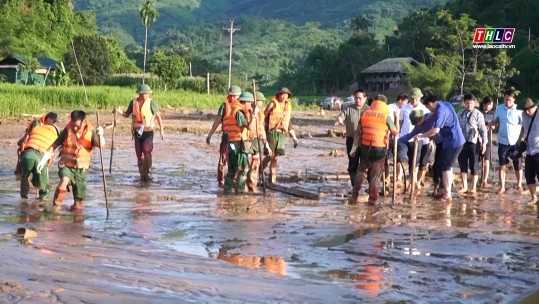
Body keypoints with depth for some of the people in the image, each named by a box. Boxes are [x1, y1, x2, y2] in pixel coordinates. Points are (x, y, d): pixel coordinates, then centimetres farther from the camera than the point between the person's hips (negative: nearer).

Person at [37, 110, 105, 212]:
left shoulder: (90, 132, -7)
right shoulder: (67, 131, -7)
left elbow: (101, 145, -19)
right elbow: (54, 145, -1)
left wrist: (100, 135, -40)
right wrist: (43, 160, -8)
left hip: (82, 168, 1)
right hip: (66, 165, -1)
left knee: (79, 198, 3)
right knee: (64, 180, -32)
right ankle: (55, 205, -23)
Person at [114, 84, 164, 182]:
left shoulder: (151, 102, -8)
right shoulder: (133, 102, 1)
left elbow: (158, 116, -3)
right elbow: (127, 114, 12)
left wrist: (161, 130, -7)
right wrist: (119, 111, -8)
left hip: (148, 132, -3)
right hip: (137, 132, 3)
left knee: (147, 151, -18)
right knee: (139, 154, 7)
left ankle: (148, 173, -4)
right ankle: (142, 175, 19)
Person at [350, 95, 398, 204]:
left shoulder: (365, 114, 4)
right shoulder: (386, 116, -5)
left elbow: (358, 132, 6)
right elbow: (395, 132, 4)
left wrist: (355, 146, 12)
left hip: (365, 147, 3)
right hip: (379, 149, -3)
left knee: (361, 172, 16)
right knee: (375, 175, 7)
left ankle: (354, 196, 14)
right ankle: (372, 199, 9)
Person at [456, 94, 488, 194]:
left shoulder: (478, 114, -6)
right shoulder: (460, 114, 7)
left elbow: (483, 129, -6)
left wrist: (484, 142, -10)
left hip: (473, 142, -4)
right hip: (462, 142, 4)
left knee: (474, 166, 3)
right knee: (462, 165, 8)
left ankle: (474, 187, 12)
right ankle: (464, 186, 19)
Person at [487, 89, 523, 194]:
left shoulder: (518, 111, -10)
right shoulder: (499, 108, 0)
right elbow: (495, 121, 13)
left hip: (515, 142, -2)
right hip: (502, 142, 2)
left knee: (517, 165, 9)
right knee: (502, 165, 5)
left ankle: (519, 186, 23)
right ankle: (502, 187, 10)